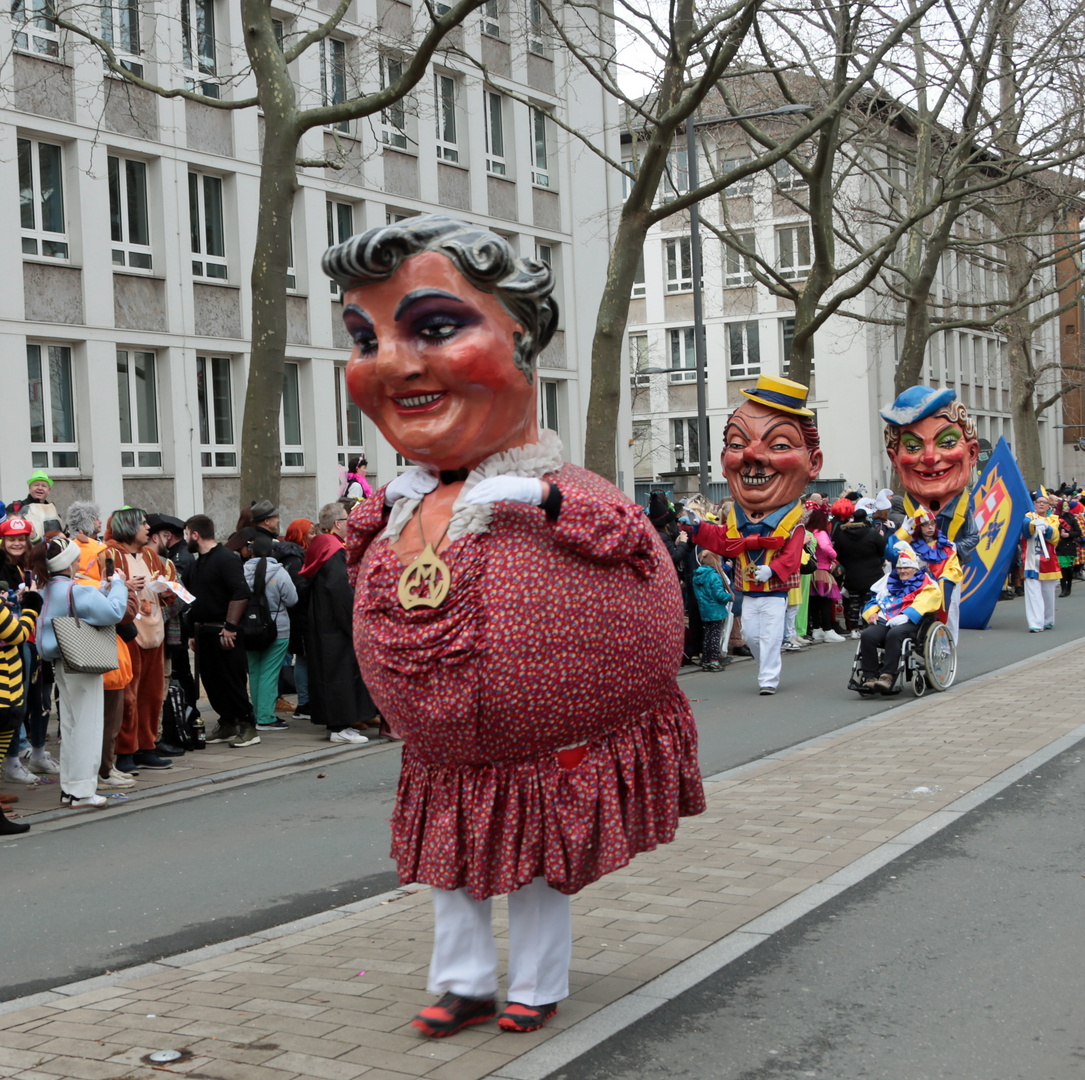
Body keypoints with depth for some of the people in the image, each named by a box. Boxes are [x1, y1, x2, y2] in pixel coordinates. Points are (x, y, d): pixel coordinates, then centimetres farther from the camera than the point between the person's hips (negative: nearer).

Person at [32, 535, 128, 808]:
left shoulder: (46, 589, 7)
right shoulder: (76, 590, -20)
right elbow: (113, 612, -24)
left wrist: (104, 589, 5)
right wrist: (117, 585, -10)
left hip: (62, 664, 9)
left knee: (70, 725, 15)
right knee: (87, 726, -1)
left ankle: (68, 788, 21)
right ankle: (82, 791, 2)